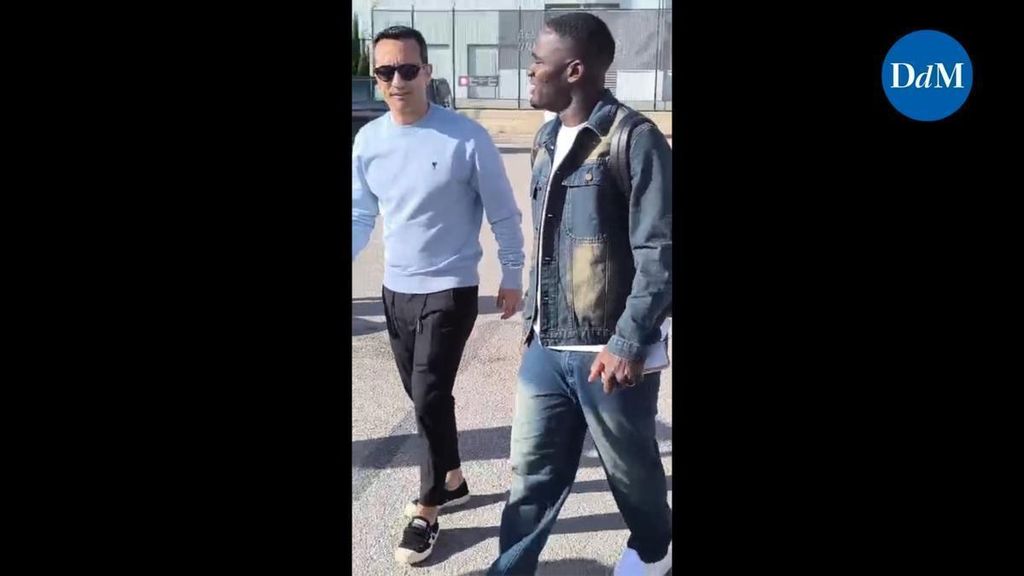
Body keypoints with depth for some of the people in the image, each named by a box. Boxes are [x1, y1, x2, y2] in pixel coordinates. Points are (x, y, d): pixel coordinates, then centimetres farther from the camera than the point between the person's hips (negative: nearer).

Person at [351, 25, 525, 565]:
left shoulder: (467, 137, -15)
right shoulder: (368, 141, -2)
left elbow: (503, 214, -6)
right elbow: (361, 215, 8)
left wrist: (512, 277, -1)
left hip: (450, 291, -5)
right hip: (395, 291, 5)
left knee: (429, 398, -10)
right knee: (426, 398, 17)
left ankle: (427, 509, 10)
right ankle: (452, 480, 38)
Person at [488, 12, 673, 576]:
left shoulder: (635, 141, -13)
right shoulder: (549, 139, 11)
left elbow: (658, 253, -16)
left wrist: (630, 342, -20)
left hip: (607, 353, -6)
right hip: (547, 348, 6)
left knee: (631, 471, 16)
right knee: (530, 475, 11)